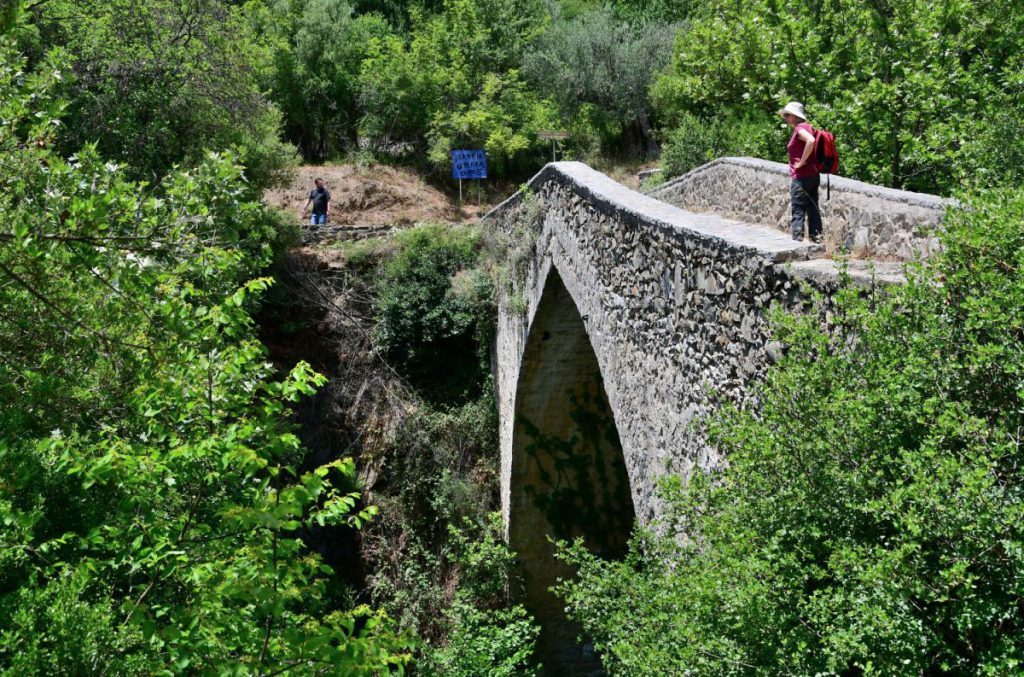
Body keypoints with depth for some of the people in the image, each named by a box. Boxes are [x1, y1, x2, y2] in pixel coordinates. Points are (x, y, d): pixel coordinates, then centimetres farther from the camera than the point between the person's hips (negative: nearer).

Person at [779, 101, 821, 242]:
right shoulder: (807, 126, 14)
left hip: (801, 177, -10)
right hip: (814, 175, 10)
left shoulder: (800, 128, -13)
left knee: (798, 211, -6)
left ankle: (797, 239, -5)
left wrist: (802, 161, -23)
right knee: (813, 208, 11)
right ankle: (816, 237, 14)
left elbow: (811, 141, -32)